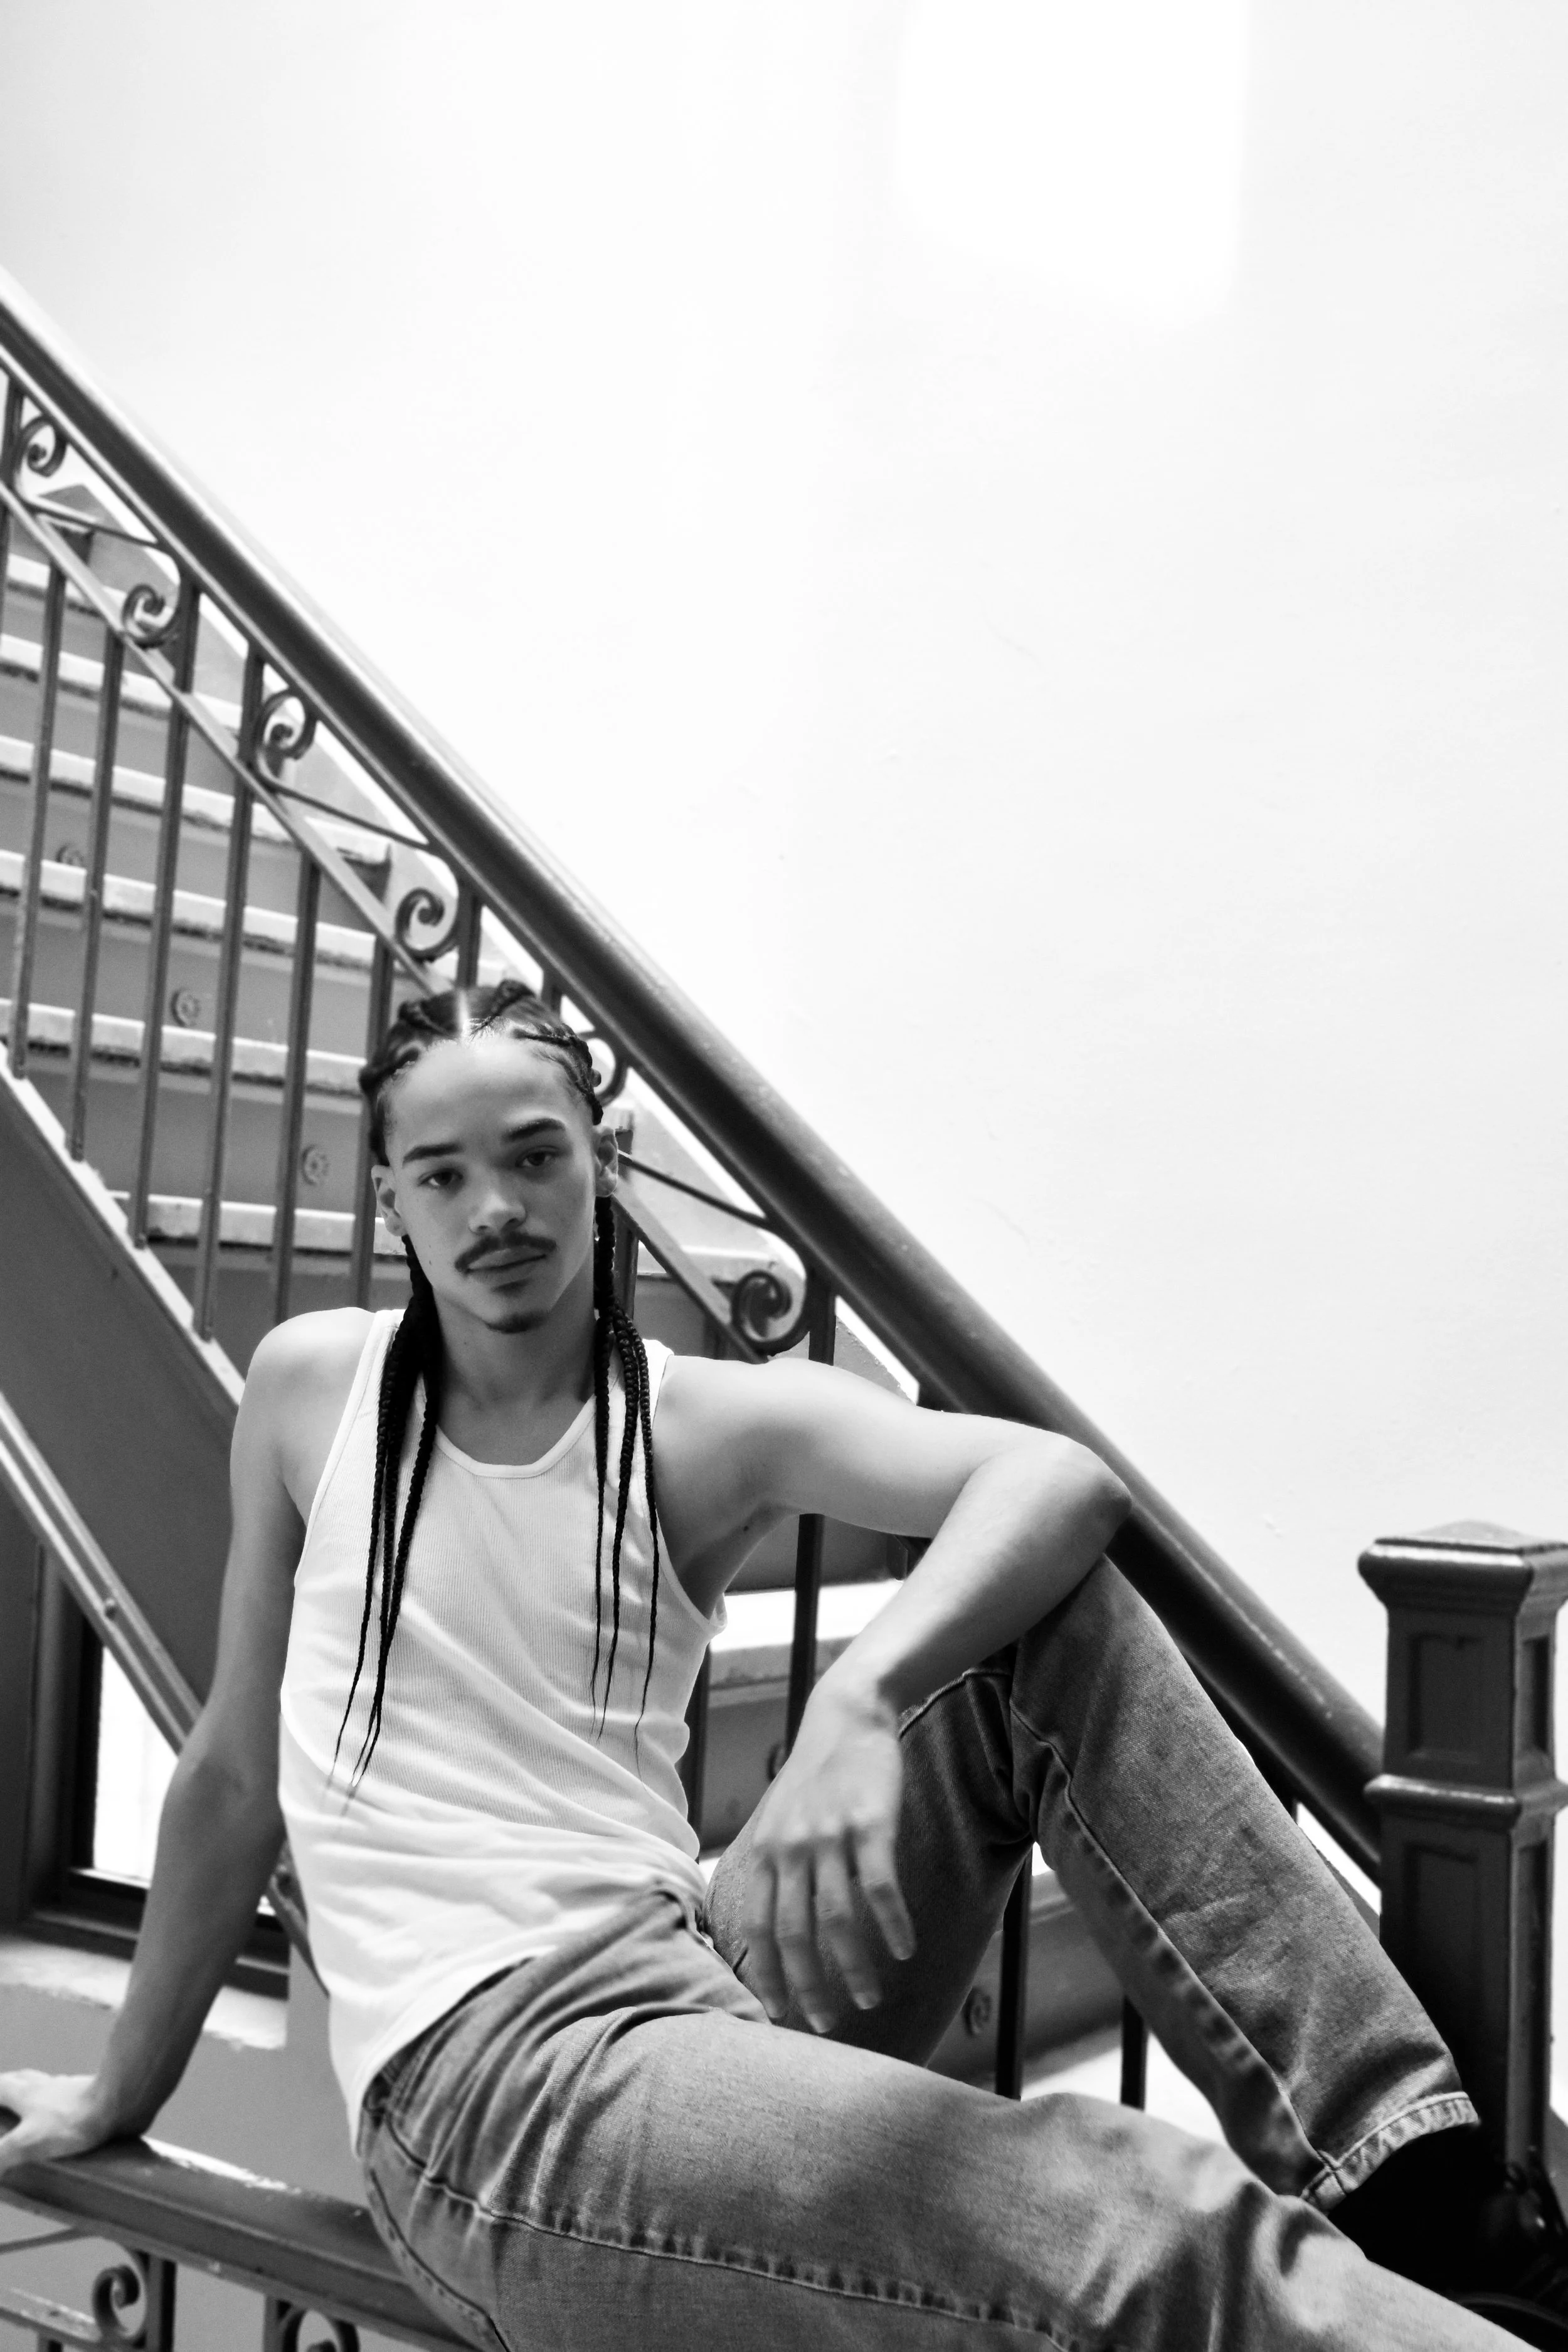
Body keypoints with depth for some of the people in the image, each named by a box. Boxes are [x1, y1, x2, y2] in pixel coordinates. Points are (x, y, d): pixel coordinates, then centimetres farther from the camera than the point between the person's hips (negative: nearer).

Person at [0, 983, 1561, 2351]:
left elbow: (1060, 1479, -16)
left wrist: (862, 1700, -34)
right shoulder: (310, 1392, 3)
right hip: (477, 2077, -3)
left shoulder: (709, 1426, 1)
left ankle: (1397, 2163, -15)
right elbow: (231, 1776, 12)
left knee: (1052, 1614, -15)